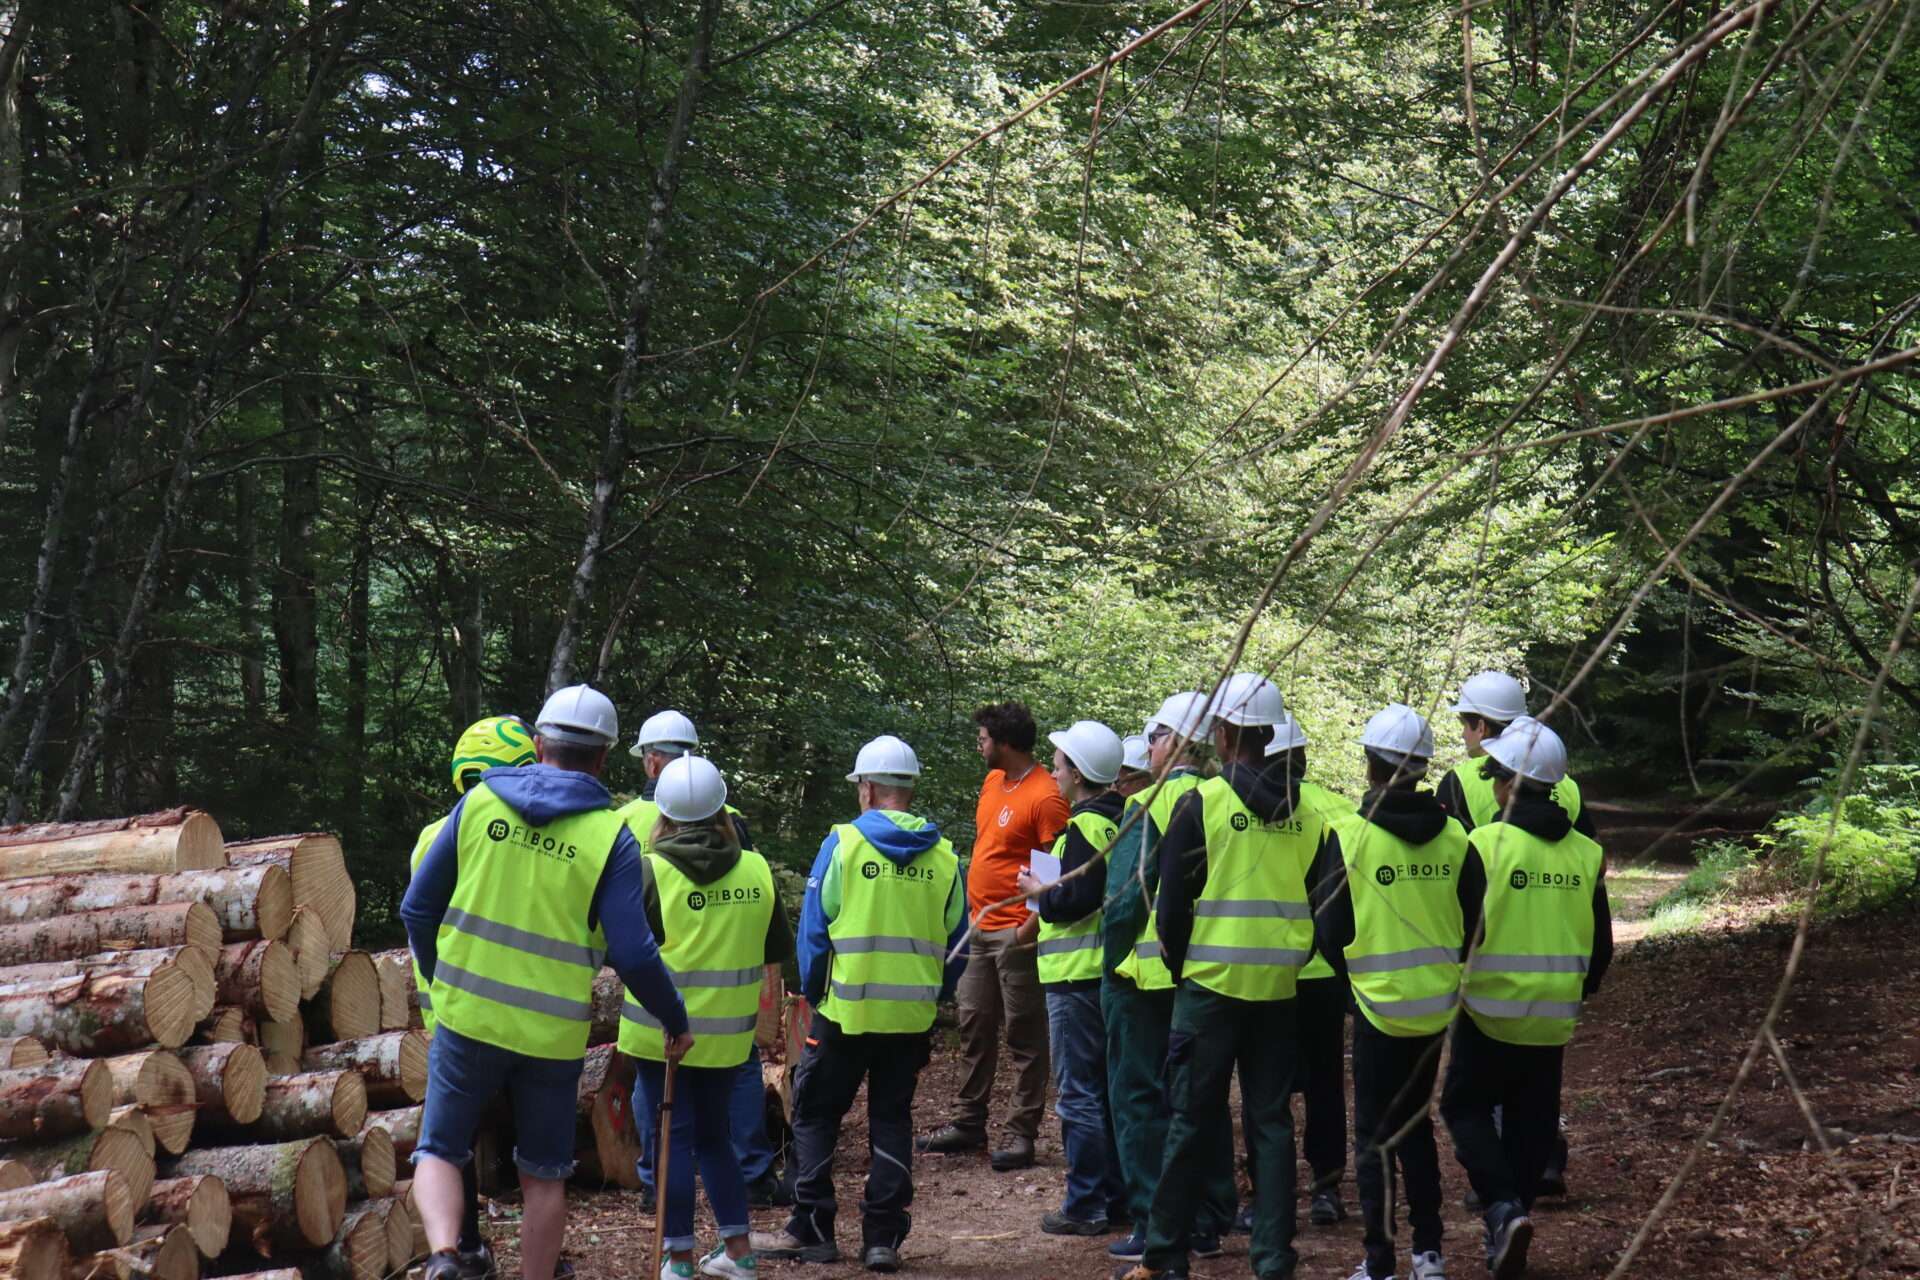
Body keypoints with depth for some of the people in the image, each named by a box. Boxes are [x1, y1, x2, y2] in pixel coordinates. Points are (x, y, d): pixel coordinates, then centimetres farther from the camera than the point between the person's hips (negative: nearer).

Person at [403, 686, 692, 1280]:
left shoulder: (480, 801, -1)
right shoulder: (611, 835, -6)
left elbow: (417, 907, 3)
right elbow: (632, 953, -10)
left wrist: (439, 978, 20)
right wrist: (676, 1021, 5)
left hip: (468, 1016, 0)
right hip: (553, 1032, 0)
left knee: (438, 1151, 11)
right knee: (543, 1176, 15)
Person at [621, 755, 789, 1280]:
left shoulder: (649, 870, -14)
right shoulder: (757, 869, -2)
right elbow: (777, 951, 6)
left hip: (661, 1028, -4)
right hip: (728, 1033, 4)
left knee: (672, 1137, 5)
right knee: (714, 1133, 19)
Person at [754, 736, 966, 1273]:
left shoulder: (843, 843, -8)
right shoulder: (943, 856, 2)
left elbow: (813, 928, -4)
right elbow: (956, 942, 7)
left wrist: (811, 991, 8)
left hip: (846, 1009, -3)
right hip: (912, 1016, 3)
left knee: (815, 1114, 10)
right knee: (892, 1119, 12)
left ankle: (811, 1231, 10)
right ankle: (883, 1238, 9)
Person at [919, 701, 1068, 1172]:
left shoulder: (1044, 796, -16)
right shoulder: (992, 782, 12)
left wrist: (1032, 924, -22)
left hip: (1016, 932, -9)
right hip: (980, 927, 9)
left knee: (1023, 1035, -1)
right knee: (974, 1028, 15)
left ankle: (1022, 1135, 3)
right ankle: (968, 1123, 24)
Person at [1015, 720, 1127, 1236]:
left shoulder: (1086, 826, -16)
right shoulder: (1118, 821, 12)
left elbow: (1078, 899, -24)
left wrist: (1039, 892, -7)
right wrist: (1051, 894, 16)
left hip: (1077, 978, -9)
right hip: (1108, 973, 9)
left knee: (1078, 1095, -3)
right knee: (1107, 1088, 16)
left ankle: (1086, 1207, 0)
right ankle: (1117, 1196, 21)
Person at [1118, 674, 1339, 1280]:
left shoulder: (1202, 803, -8)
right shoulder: (1307, 815, 5)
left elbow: (1173, 901, -6)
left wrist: (1180, 966, 8)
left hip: (1211, 983, -3)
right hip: (1278, 988, 3)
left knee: (1192, 1121, 2)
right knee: (1271, 1121, 8)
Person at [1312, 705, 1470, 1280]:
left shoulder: (1350, 835, -14)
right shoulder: (1453, 837, -2)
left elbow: (1329, 928, -9)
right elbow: (1472, 923, 3)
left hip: (1380, 1002, -4)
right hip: (1438, 1002, 4)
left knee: (1375, 1132, 5)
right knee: (1416, 1122, 19)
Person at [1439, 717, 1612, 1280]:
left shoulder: (1486, 844, -15)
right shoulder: (1586, 853, 2)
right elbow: (1600, 944, 8)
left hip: (1492, 1007, -4)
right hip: (1554, 1016, 5)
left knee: (1465, 1106, 11)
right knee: (1532, 1122, 14)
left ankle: (1504, 1209, -9)